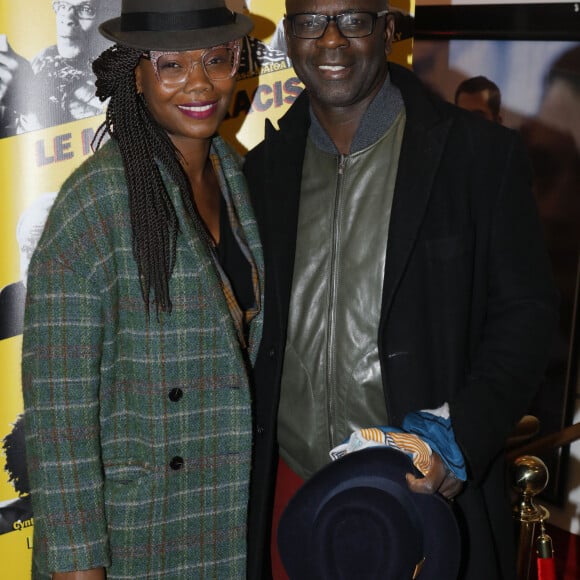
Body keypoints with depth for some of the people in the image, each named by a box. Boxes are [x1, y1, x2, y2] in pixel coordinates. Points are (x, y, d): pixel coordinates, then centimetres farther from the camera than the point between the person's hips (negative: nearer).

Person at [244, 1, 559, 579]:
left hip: (423, 493, -3)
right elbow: (254, 325, 9)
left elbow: (525, 310, -6)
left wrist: (463, 439, -18)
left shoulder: (481, 154, -7)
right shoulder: (264, 168, 4)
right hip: (291, 486, 3)